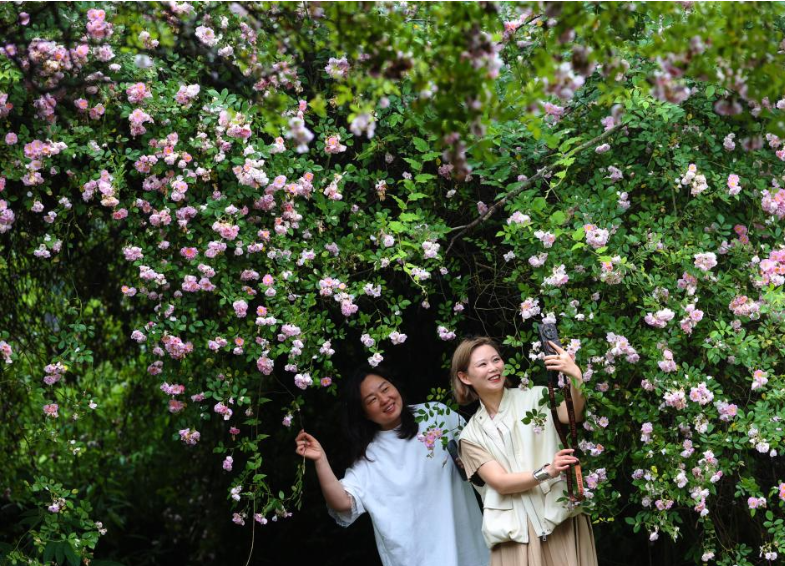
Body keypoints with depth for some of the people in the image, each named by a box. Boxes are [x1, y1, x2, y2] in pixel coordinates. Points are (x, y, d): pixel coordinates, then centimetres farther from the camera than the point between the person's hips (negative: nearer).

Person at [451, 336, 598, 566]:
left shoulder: (535, 398, 5)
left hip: (561, 518, -1)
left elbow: (573, 414, -14)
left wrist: (576, 377, -33)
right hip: (516, 532, 1)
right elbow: (500, 482, -5)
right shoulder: (471, 435, 8)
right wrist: (546, 472, -21)